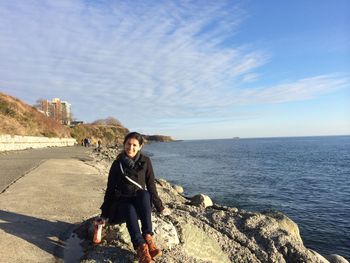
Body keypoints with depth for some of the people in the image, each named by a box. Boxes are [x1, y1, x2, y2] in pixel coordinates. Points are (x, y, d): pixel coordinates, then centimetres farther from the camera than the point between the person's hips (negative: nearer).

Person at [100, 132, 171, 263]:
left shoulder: (145, 161, 0)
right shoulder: (117, 163, -1)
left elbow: (151, 186, 5)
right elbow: (110, 189, 1)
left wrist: (160, 207, 7)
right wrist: (104, 214, -2)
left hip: (141, 202, 1)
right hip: (122, 203, 0)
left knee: (144, 194, -35)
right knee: (130, 209, -36)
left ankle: (148, 237, -39)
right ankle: (141, 249, -47)